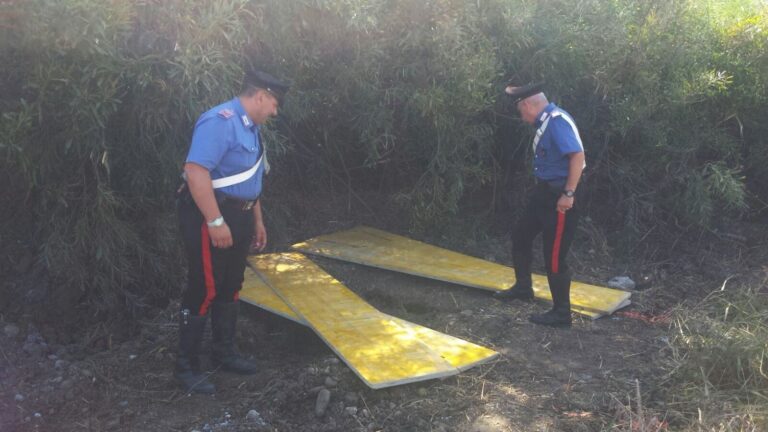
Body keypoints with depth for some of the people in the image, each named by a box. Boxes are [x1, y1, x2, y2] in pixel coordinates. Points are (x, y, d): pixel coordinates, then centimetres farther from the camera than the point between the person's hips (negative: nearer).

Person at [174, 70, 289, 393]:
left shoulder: (250, 127, 13)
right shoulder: (220, 121, -19)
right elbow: (195, 172, -28)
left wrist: (257, 221, 23)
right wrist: (216, 222, -28)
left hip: (237, 216, 10)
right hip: (210, 217, -10)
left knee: (230, 288, 17)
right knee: (204, 290, -3)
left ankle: (224, 354, 32)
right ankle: (186, 366, 10)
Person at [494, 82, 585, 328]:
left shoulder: (557, 120, -22)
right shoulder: (546, 120, 9)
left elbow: (578, 155, -30)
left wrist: (569, 194, -29)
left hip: (559, 197, -11)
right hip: (544, 192, 11)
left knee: (554, 257, -3)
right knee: (521, 236, 22)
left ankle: (561, 313, 11)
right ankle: (523, 287, 40)